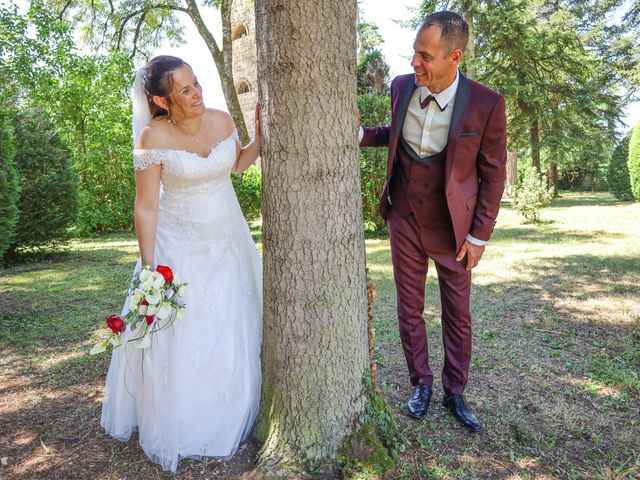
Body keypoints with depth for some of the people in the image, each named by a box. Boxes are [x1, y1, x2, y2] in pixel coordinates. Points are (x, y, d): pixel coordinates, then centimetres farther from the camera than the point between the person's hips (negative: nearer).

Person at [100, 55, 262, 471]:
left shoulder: (222, 120, -5)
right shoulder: (155, 137, -17)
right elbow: (146, 206, -14)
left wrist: (261, 136, -1)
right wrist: (149, 269, -14)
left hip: (227, 240, 5)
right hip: (180, 246, -4)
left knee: (233, 333, 16)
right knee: (177, 338, 7)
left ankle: (228, 418, 42)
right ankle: (176, 428, 33)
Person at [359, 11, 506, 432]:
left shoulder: (486, 103, -16)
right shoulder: (401, 86, -5)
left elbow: (493, 174, -8)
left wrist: (480, 235, -8)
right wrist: (360, 134, -4)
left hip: (452, 227, -2)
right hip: (404, 221, 3)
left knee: (458, 314, 11)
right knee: (410, 308, 12)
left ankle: (455, 394, 31)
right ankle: (422, 384, 31)